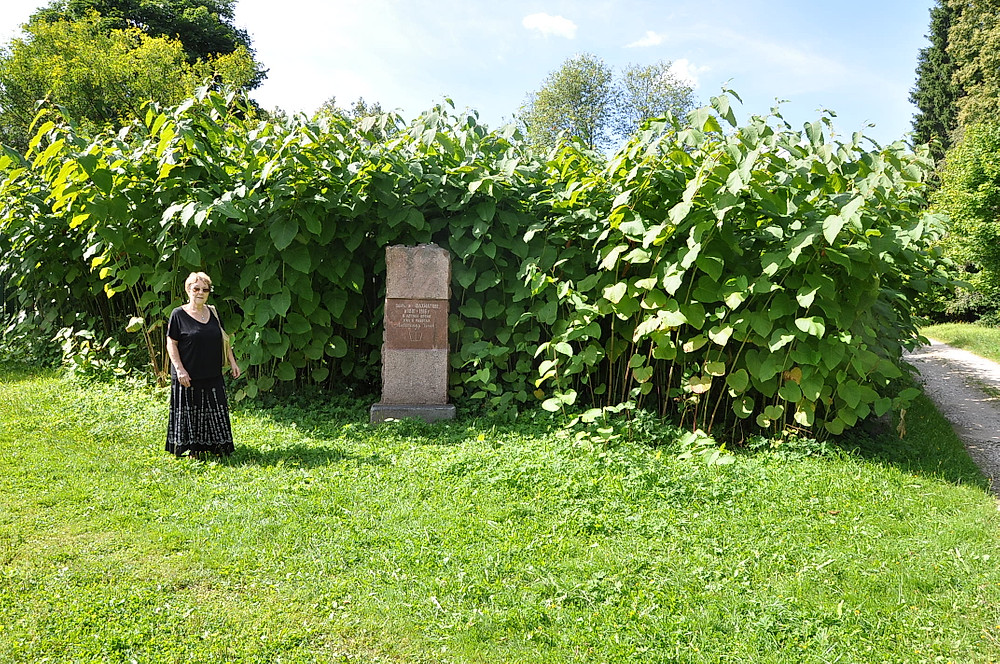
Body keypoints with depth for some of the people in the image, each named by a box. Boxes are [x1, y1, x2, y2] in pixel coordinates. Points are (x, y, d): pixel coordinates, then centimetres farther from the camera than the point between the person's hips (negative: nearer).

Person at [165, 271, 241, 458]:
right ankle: (193, 448, 17)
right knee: (190, 411, 5)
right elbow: (171, 344, -6)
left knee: (216, 410, 7)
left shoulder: (213, 312, 9)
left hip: (213, 374, 4)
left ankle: (218, 446, 18)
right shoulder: (178, 314, -5)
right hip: (188, 376, -4)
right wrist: (179, 369, -14)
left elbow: (223, 339, 15)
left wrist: (232, 362, 10)